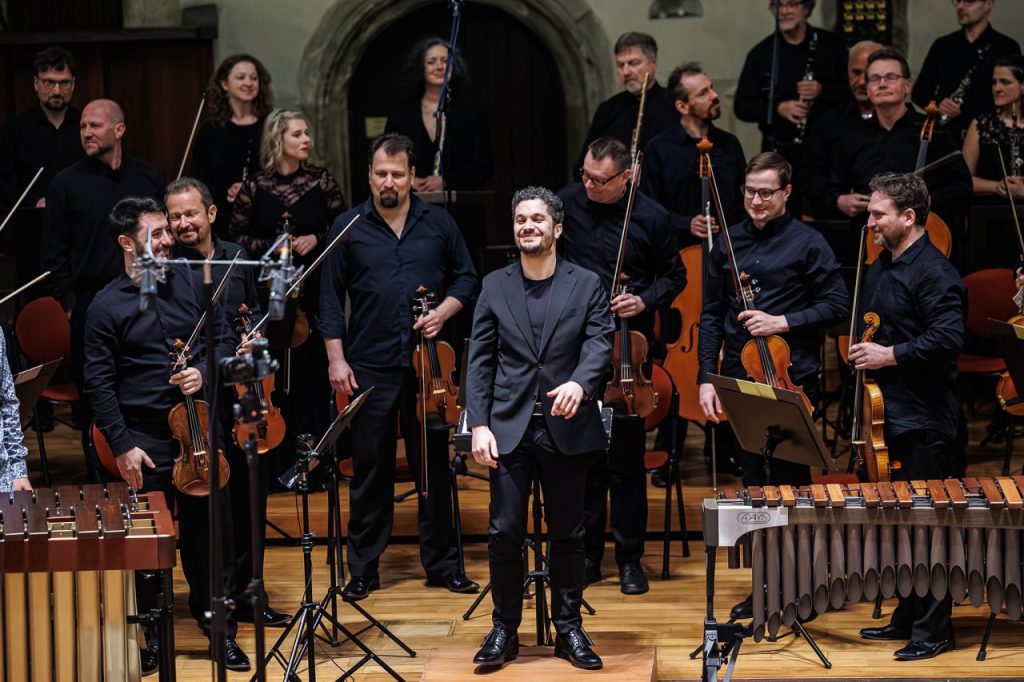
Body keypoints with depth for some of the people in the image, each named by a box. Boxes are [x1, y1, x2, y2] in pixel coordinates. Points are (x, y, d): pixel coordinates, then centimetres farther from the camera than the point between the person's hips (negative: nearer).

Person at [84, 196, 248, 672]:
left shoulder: (189, 284, 6)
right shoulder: (106, 306, -4)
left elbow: (222, 341, 12)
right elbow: (99, 383, -5)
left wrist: (205, 372, -9)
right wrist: (122, 445, -10)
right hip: (147, 440, -3)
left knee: (209, 530, 8)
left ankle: (218, 624, 23)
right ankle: (149, 633, 19)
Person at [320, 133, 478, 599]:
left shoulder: (438, 223, 5)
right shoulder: (348, 227, 3)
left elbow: (466, 278, 12)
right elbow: (331, 298, 3)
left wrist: (443, 312, -7)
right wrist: (336, 358, -4)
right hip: (370, 367, -1)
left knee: (433, 465, 6)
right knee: (370, 468, 3)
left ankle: (442, 564, 16)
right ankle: (363, 568, 12)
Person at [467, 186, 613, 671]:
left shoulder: (587, 285, 4)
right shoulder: (494, 286, 7)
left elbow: (600, 343, -9)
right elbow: (480, 361, 4)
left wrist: (579, 382, -30)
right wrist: (479, 425, -6)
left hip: (566, 427, 0)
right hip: (509, 428, 1)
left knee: (567, 534, 7)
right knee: (504, 533, -1)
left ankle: (569, 630, 18)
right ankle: (504, 630, 12)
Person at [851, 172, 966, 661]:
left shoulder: (934, 273, -15)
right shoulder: (880, 268, 14)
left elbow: (949, 337, -26)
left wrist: (891, 355, -21)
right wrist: (863, 354, 12)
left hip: (925, 423, -9)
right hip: (889, 415, 9)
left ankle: (933, 630, 4)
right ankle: (907, 617, 25)